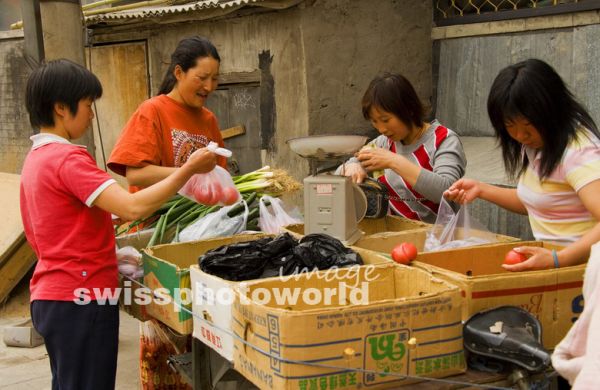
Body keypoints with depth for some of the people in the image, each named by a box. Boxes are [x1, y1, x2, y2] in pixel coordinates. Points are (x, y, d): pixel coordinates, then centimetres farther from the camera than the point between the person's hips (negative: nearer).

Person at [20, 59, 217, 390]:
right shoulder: (68, 158, -18)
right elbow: (132, 207, -28)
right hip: (80, 300, -10)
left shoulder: (36, 158, 12)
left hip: (51, 297, 10)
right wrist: (188, 169, -21)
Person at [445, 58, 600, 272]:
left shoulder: (578, 150, -18)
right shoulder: (533, 144, 7)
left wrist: (556, 260, -39)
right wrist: (481, 189, 11)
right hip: (549, 256, 7)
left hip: (577, 261, -7)